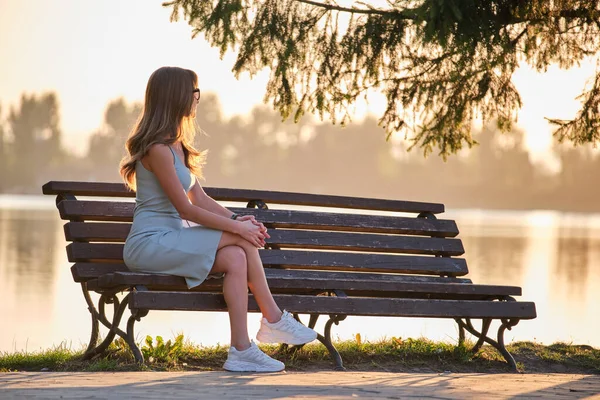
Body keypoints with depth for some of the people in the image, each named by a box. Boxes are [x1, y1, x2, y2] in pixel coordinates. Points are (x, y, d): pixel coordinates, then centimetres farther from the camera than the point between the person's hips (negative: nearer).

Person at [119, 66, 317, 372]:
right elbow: (186, 209, -17)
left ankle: (241, 350, -21)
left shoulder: (177, 144, 16)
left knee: (235, 258, -16)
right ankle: (274, 319, -7)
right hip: (150, 243, -9)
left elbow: (199, 198, 14)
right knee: (240, 240, -17)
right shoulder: (157, 148, -16)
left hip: (171, 240, 9)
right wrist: (237, 226, -14)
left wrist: (237, 218, -2)